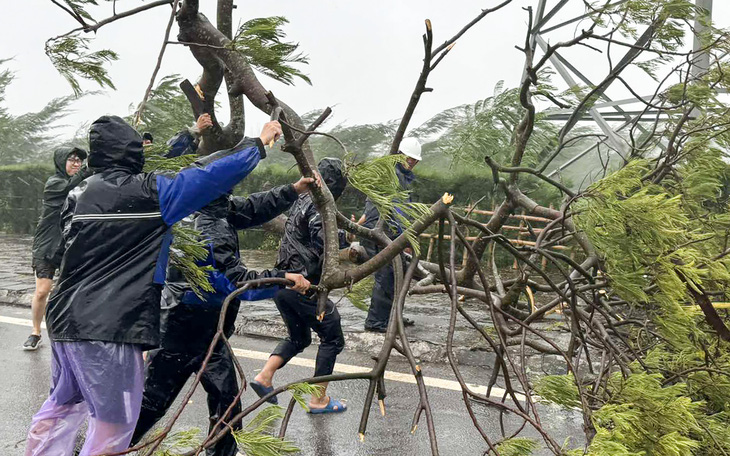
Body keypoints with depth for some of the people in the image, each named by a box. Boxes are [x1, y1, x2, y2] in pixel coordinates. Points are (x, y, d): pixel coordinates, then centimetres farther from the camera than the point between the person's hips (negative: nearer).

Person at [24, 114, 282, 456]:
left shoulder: (80, 193, 9)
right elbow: (213, 174, -11)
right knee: (116, 419, 3)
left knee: (65, 403, 23)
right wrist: (260, 142, 1)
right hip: (108, 326, -8)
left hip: (66, 318, 8)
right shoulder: (147, 192, -12)